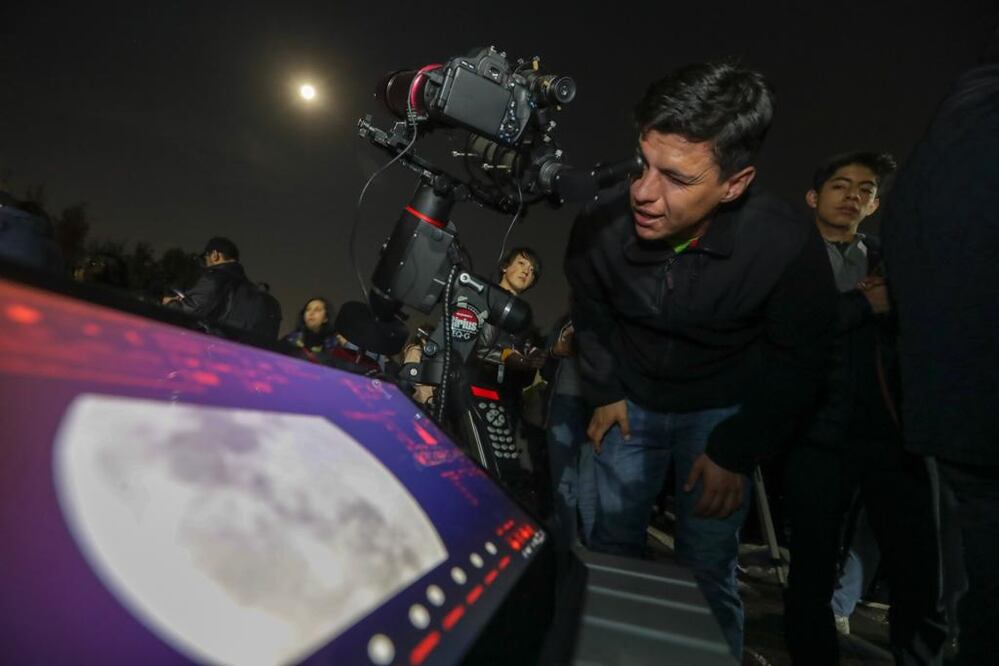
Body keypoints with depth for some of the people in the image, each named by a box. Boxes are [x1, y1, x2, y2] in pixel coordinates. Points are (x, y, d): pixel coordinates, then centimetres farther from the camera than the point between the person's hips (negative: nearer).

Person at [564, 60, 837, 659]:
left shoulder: (788, 245, -26)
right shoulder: (599, 226, -21)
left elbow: (795, 365, -11)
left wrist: (736, 453, -9)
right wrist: (605, 394, 3)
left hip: (723, 409, -2)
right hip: (632, 398, 3)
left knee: (707, 569, -2)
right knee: (612, 544, 9)